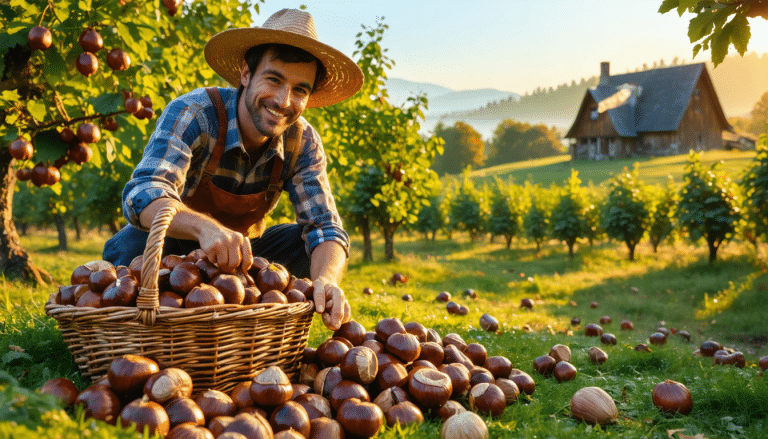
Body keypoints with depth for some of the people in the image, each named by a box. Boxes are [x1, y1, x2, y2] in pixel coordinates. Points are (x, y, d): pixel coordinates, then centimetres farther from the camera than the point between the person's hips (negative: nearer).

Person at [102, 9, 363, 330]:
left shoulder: (303, 143, -14)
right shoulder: (192, 114, -27)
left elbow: (326, 227, -21)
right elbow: (141, 195, -41)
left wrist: (325, 280, -44)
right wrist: (206, 227, -62)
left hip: (239, 254, 4)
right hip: (174, 250, -3)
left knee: (308, 243, -20)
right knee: (133, 243, -34)